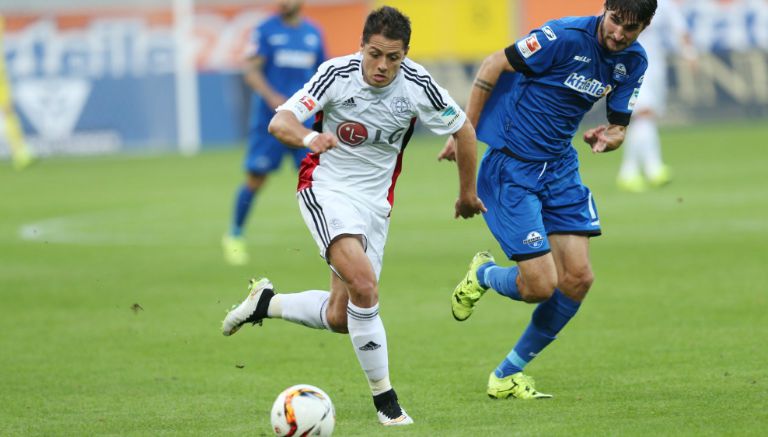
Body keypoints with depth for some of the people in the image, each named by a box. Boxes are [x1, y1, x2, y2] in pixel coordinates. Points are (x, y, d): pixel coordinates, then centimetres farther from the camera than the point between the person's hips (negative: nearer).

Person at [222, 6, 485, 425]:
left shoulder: (417, 84, -11)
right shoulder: (337, 74, -17)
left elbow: (463, 130, 3)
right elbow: (279, 122, -22)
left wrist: (467, 193, 12)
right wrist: (309, 138, -44)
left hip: (375, 200, 4)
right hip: (325, 188, -4)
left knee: (339, 318, 2)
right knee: (363, 284, -27)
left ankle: (265, 302, 31)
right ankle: (384, 399, -16)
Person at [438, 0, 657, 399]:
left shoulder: (633, 62, 0)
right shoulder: (566, 37, -21)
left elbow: (618, 126, 10)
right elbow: (494, 65, -13)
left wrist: (609, 137, -15)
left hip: (560, 167, 7)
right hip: (511, 167, -7)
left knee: (578, 279, -2)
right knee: (540, 286, -14)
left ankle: (507, 375, 16)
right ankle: (482, 276, 24)